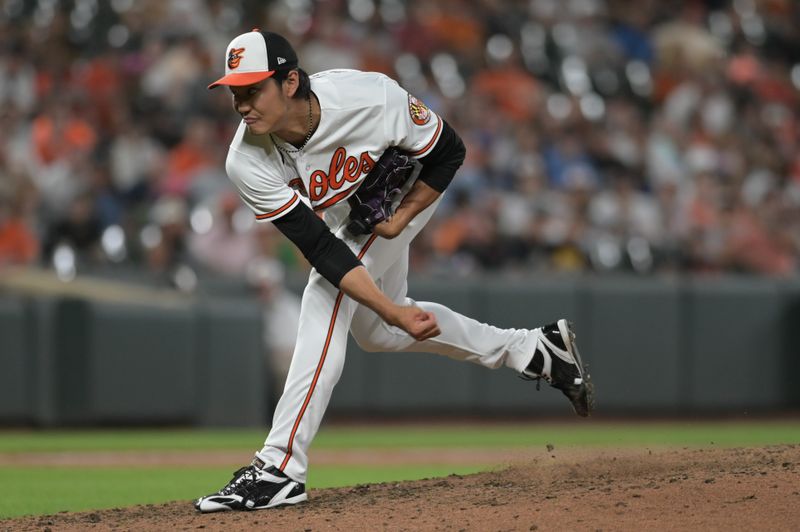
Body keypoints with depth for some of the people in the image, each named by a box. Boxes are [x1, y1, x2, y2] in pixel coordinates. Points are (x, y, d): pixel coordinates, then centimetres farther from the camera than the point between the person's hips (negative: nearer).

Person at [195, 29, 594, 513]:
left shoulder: (373, 98, -40)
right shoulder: (248, 164, -33)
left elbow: (448, 152, -20)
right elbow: (321, 250, -34)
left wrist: (398, 221, -27)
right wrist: (397, 313, -42)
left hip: (406, 193, -5)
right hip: (341, 214, 5)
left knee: (324, 305, -22)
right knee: (377, 329, 18)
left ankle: (281, 466, -23)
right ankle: (534, 350, 31)